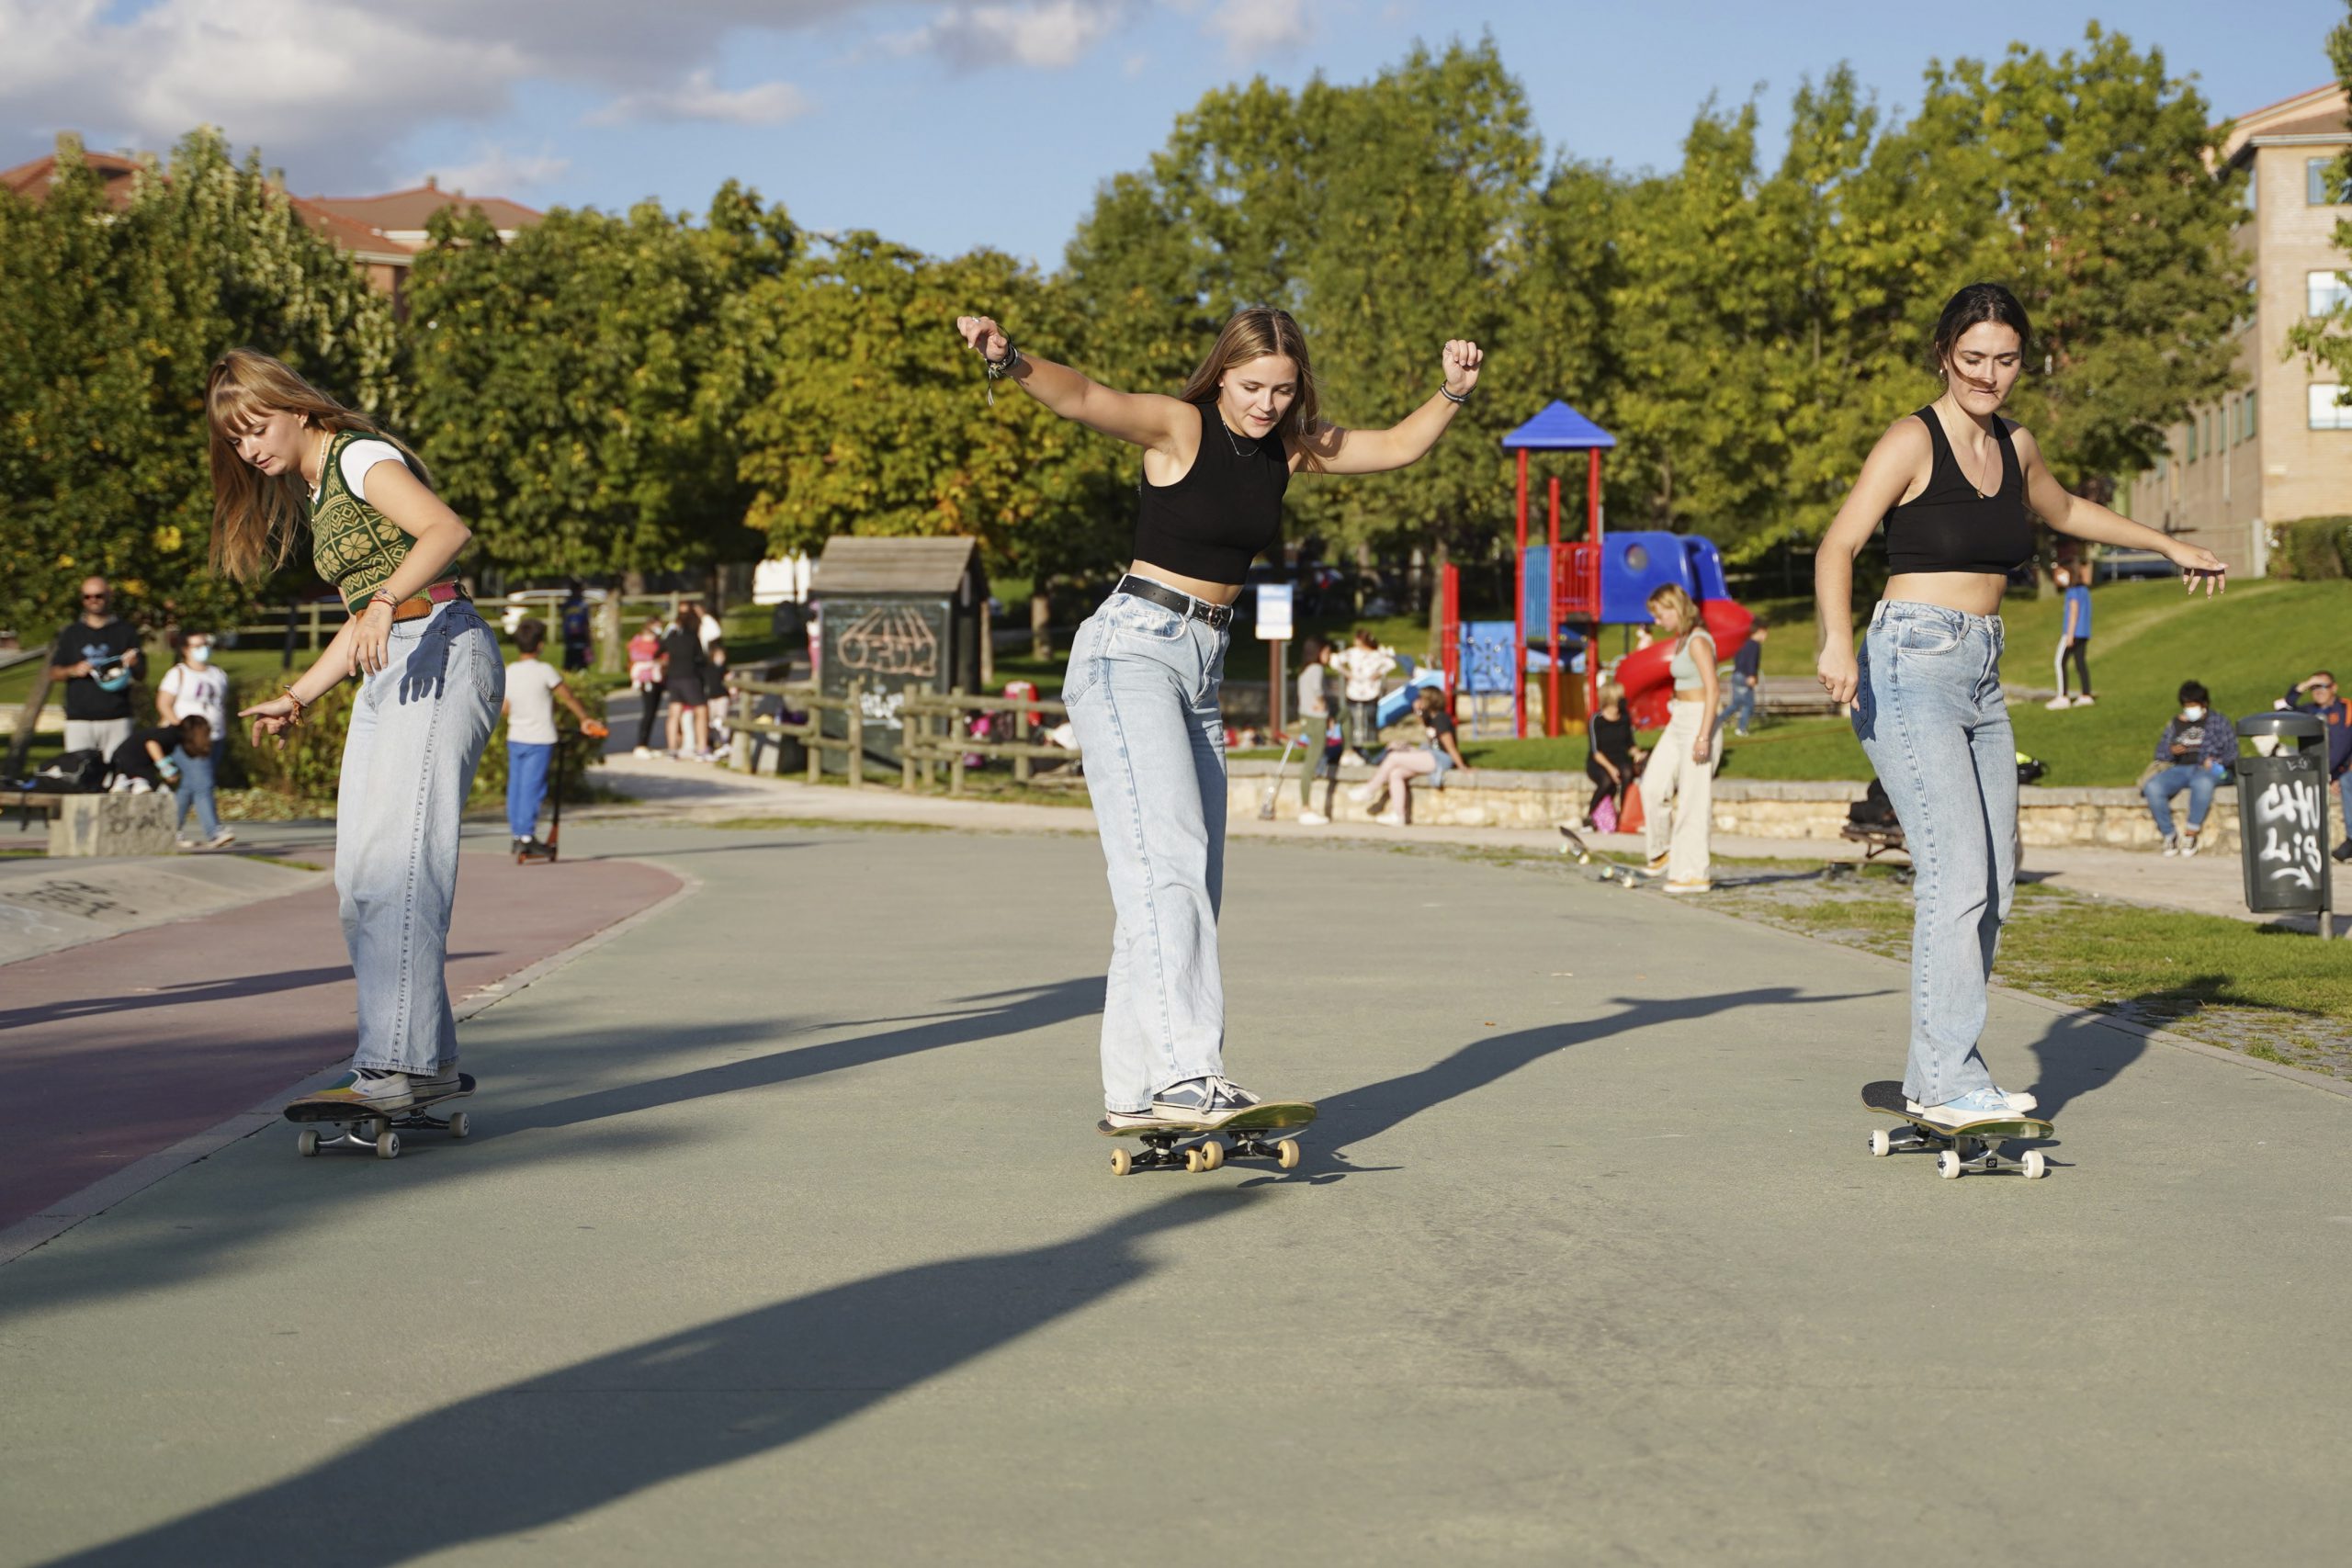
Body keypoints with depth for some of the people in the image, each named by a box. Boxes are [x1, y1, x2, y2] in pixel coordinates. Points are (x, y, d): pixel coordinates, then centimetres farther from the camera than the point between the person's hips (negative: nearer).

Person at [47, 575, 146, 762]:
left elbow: (142, 676, 11)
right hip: (78, 719, 1)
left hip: (117, 719, -1)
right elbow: (53, 673, 15)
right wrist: (73, 671, -6)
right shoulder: (71, 633, 15)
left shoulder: (124, 631, 12)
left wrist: (134, 664, -12)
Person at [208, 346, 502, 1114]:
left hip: (442, 651, -10)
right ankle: (429, 1059, 6)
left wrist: (385, 601, -34)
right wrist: (298, 697, 24)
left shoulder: (360, 456, -3)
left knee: (397, 863, -19)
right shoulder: (313, 497, 25)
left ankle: (398, 1064, -24)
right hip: (386, 676, 10)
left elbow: (447, 529, -21)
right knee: (360, 877, 3)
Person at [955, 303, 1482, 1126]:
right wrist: (1008, 361, -45)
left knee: (1187, 880, 6)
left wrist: (1453, 391, 3)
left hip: (1202, 668, 8)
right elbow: (1082, 397, -27)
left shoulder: (1290, 447, 9)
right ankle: (1187, 1074, -31)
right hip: (1131, 650, -8)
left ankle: (1134, 1090, 11)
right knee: (1166, 860, -22)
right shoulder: (1179, 427, -10)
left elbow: (1396, 446, 19)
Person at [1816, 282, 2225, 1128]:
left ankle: (1936, 1074, 13)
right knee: (1957, 873, -16)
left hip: (1983, 677, 8)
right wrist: (1837, 640, -35)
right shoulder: (1913, 441, -8)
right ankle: (1948, 1080, -13)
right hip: (1912, 667, -8)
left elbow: (2065, 511, 35)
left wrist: (2169, 546, 44)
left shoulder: (2015, 446, 14)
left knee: (1994, 883, 6)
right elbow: (1837, 546, -18)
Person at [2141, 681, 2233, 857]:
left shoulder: (2218, 722, 16)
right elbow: (2160, 752, 20)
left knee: (2202, 783, -43)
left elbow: (2232, 750, 7)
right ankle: (2169, 835, -20)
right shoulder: (2175, 724, 23)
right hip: (2179, 769, 3)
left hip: (2207, 770, -3)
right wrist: (2171, 751, -4)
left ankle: (2191, 834, -31)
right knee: (2152, 787, -30)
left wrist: (2216, 761, -14)